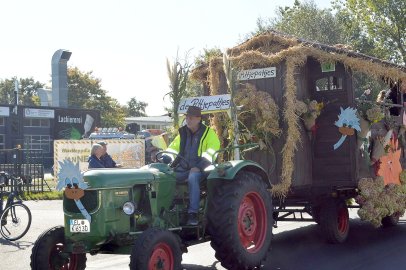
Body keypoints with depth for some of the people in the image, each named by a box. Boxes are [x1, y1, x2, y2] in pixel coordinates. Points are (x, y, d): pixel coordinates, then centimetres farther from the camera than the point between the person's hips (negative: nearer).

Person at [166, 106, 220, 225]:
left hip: (200, 169, -5)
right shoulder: (183, 133, 17)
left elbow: (212, 153, -11)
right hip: (183, 169, 6)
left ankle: (193, 213, -38)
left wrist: (198, 167, -22)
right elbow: (172, 148, 20)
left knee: (192, 178, -39)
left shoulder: (208, 133, 0)